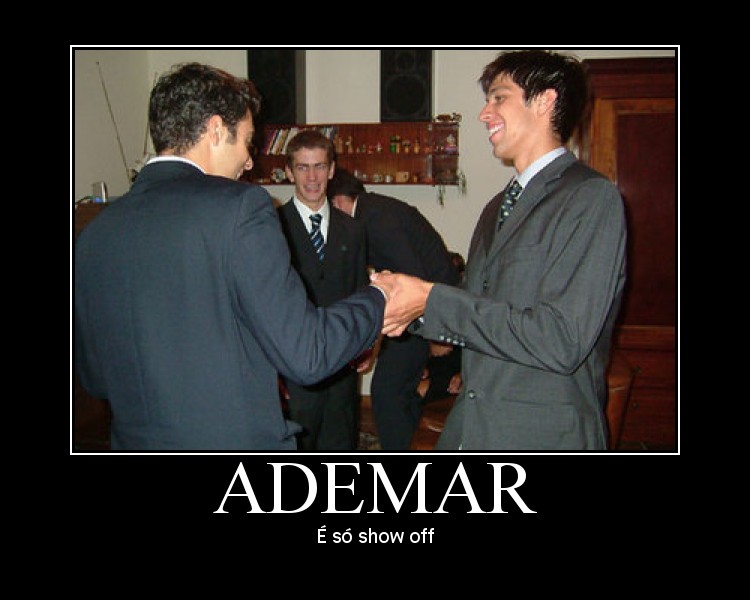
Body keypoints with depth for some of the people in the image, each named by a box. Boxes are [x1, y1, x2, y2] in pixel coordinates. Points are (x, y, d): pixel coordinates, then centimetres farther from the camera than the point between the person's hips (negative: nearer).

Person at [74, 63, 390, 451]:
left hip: (136, 443, 6)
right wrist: (377, 300, -1)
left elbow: (93, 379, 11)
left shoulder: (93, 234, 1)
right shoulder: (238, 206, -15)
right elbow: (304, 355, -18)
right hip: (240, 443, -6)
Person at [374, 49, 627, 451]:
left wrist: (431, 301, -18)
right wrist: (409, 303, -3)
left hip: (542, 435, -7)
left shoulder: (592, 198, -12)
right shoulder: (499, 207, 16)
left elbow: (562, 341, -21)